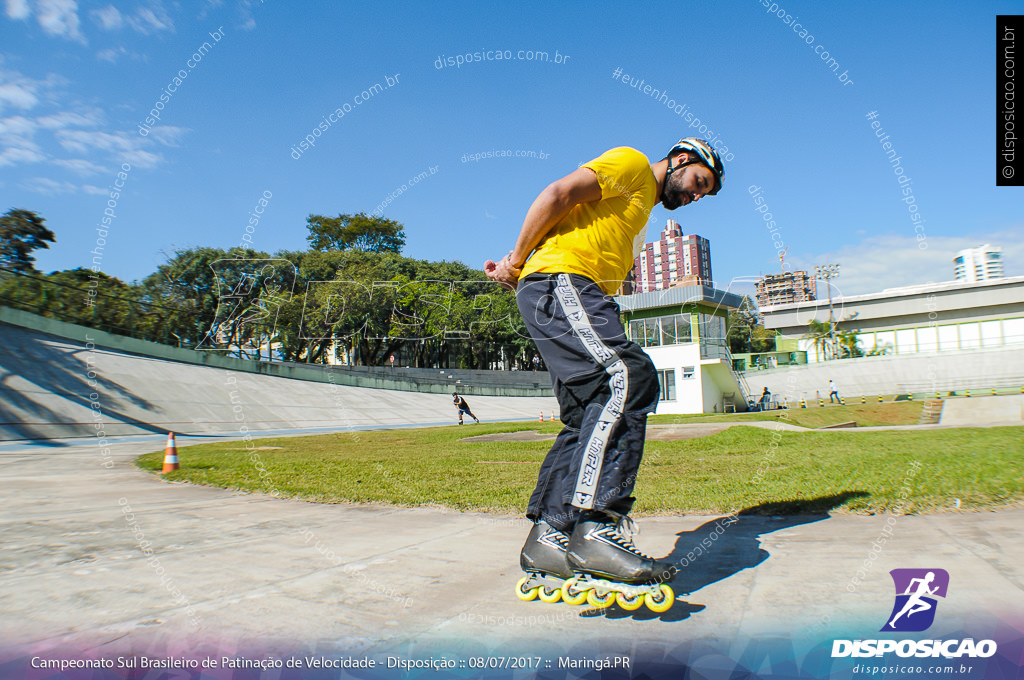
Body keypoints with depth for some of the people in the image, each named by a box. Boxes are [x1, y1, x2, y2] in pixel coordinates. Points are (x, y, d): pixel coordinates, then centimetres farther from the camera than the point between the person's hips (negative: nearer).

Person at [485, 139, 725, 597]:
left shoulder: (641, 210, 36)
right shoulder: (632, 164, 7)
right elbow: (558, 194, -6)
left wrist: (520, 278, 15)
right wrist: (517, 262, -3)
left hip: (575, 295, 10)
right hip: (560, 281, -10)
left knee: (588, 419, -1)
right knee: (627, 377, -26)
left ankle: (547, 537, -2)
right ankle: (597, 525, -32)